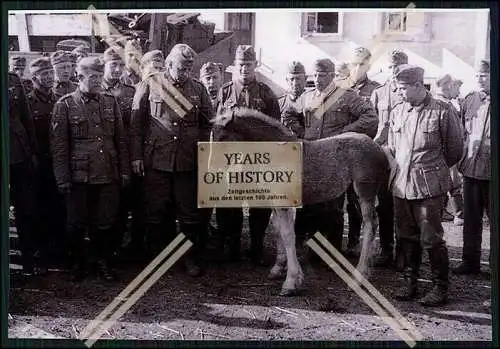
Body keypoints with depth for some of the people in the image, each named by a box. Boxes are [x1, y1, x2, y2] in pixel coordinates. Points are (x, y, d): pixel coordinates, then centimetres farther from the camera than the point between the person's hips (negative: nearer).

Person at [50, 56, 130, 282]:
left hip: (108, 176, 3)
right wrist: (62, 178, -8)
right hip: (79, 177, -3)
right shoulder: (65, 105, -2)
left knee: (105, 223, 9)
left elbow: (120, 140, 11)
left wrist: (124, 171, 6)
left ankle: (103, 262, 25)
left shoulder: (110, 102, 9)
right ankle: (78, 262, 26)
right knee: (76, 225, 8)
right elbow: (58, 145, -4)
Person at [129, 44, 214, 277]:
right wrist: (136, 155, -3)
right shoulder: (150, 86, 2)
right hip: (155, 160, -1)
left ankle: (192, 259, 19)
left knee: (190, 214, 7)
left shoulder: (197, 89, 8)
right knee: (155, 214, 6)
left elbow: (208, 124, 14)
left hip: (188, 162, 2)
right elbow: (136, 124, 1)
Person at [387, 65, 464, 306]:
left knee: (431, 239, 0)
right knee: (407, 237, 12)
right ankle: (410, 283, 26)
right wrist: (400, 170, 14)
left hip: (429, 186, -5)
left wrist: (433, 168, 11)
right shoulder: (397, 112, 7)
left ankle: (440, 287, 14)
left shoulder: (442, 112, -7)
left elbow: (455, 150, 3)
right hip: (401, 185, 5)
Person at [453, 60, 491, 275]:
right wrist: (460, 161, 7)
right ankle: (470, 261, 24)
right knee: (471, 218, 13)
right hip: (471, 167, 5)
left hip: (492, 170, -4)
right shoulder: (469, 100, 9)